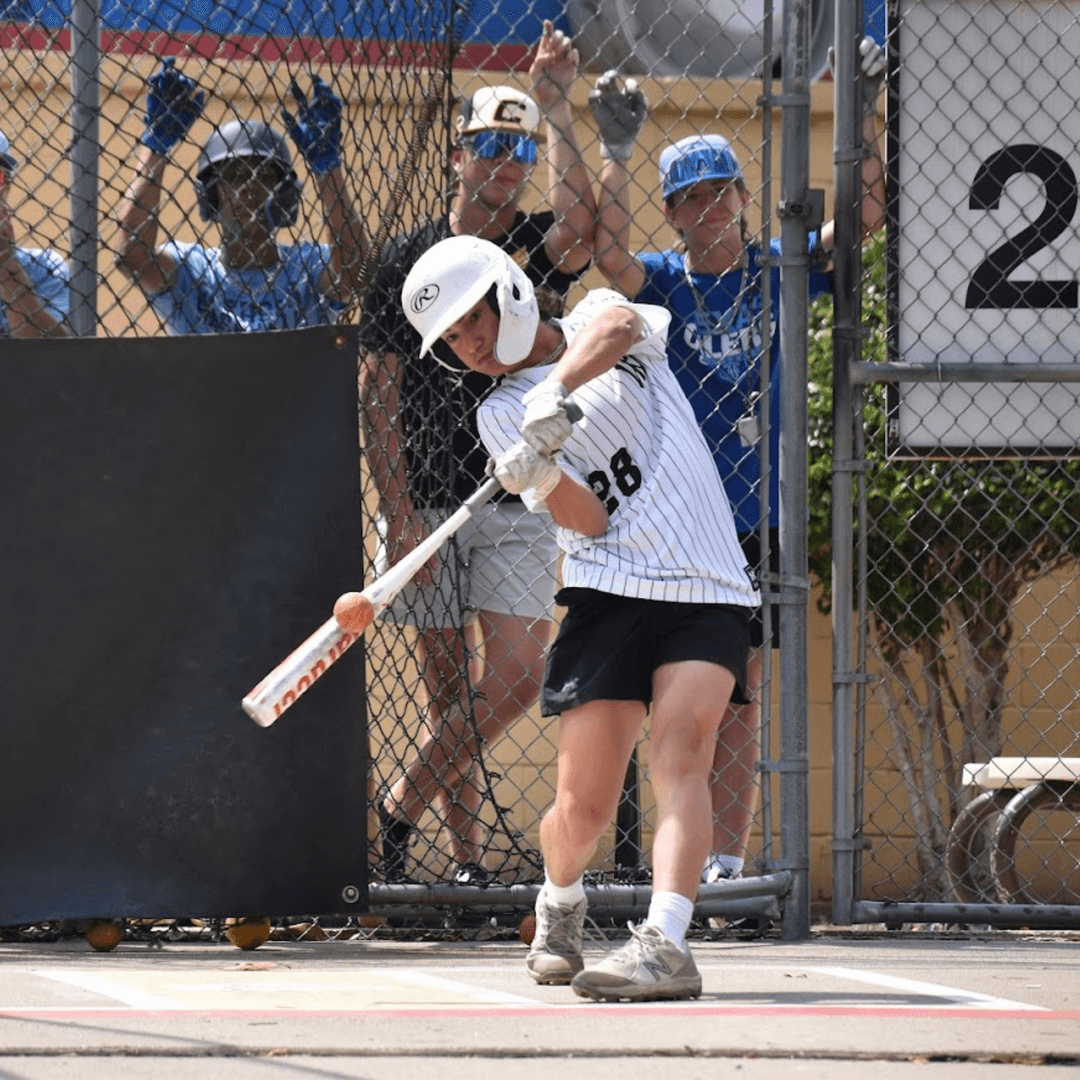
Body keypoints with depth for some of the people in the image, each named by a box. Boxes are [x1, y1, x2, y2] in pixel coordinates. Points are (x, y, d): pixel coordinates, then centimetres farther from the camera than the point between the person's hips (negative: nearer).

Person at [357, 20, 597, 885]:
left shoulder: (541, 248, 5)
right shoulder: (409, 260, 4)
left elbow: (580, 222, -22)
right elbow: (378, 398, 2)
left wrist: (557, 111, -23)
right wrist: (401, 516, -8)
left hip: (518, 504, 0)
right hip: (426, 502, 0)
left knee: (517, 674, -12)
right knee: (450, 689, 1)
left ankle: (401, 807, 1)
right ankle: (467, 857, 9)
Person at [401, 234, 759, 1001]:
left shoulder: (598, 315, 12)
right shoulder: (502, 415, 8)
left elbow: (619, 324, -15)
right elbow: (589, 520, -5)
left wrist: (556, 385, -29)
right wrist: (541, 478, -25)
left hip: (709, 592, -1)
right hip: (611, 593, 1)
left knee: (680, 751, -22)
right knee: (584, 808, -3)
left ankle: (667, 942, -35)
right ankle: (560, 904, 30)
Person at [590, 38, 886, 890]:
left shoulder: (779, 272, 4)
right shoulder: (663, 280, 0)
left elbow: (865, 214, -4)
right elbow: (611, 256, -22)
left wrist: (866, 117, -15)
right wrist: (615, 152, -26)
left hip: (757, 519, 1)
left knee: (743, 696, 2)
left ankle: (728, 858, 3)